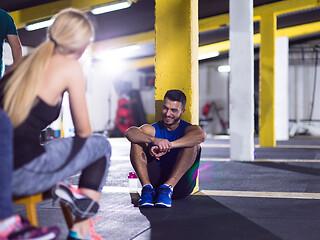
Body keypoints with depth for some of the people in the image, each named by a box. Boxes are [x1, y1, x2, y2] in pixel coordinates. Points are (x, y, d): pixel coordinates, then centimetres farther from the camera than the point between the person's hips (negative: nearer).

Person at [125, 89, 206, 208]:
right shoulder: (152, 129, 6)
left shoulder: (187, 129, 0)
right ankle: (147, 187, -27)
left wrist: (168, 146, -36)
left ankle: (168, 187, -34)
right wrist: (154, 140, -37)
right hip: (155, 180, 2)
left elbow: (201, 135, -27)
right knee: (137, 141, -11)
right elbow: (129, 132, -17)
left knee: (193, 144, -22)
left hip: (181, 184, -2)